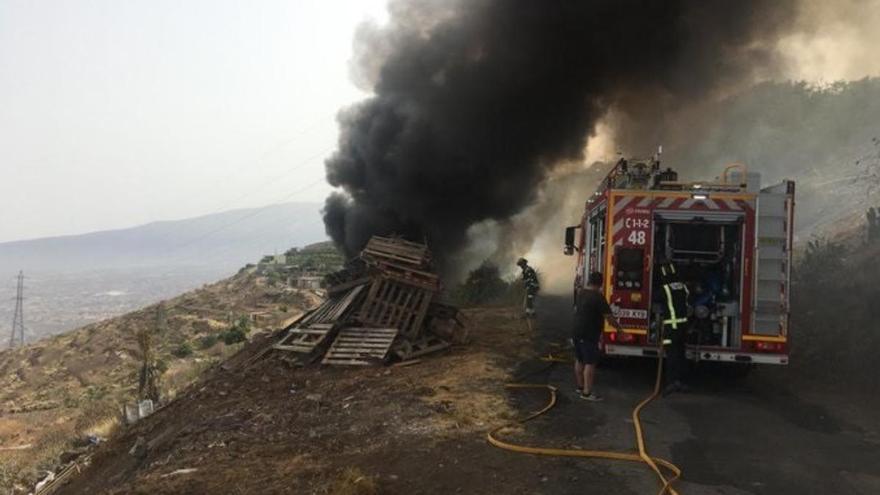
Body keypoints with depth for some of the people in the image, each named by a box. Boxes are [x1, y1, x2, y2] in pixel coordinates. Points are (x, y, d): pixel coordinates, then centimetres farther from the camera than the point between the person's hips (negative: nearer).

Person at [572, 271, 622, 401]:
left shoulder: (580, 293, 8)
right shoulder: (598, 297, -17)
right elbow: (609, 317, -14)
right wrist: (618, 326, 4)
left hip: (576, 332, 8)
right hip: (589, 335, -8)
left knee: (579, 360, 16)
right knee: (590, 363, -4)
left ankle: (580, 387, 26)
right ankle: (587, 392, -4)